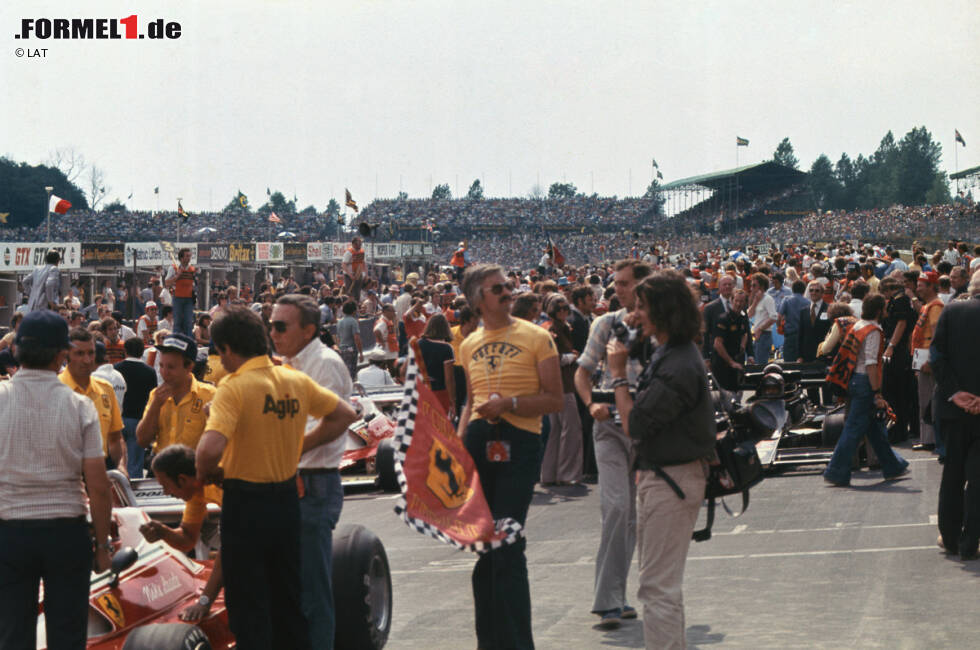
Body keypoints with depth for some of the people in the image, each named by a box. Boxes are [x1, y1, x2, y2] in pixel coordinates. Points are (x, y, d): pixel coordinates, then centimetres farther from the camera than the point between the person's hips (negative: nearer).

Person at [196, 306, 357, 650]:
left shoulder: (234, 387, -17)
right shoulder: (296, 381, 3)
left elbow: (210, 449, -29)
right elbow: (344, 415, 14)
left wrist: (205, 472, -9)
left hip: (245, 503, -6)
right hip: (287, 500, 6)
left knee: (247, 608, 3)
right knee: (288, 599, 18)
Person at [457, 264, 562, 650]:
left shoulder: (536, 338, -1)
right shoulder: (469, 345, 14)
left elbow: (554, 400, -3)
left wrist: (510, 403, -16)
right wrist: (458, 441, 8)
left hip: (518, 444, -5)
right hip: (478, 443, 5)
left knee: (507, 549, -11)